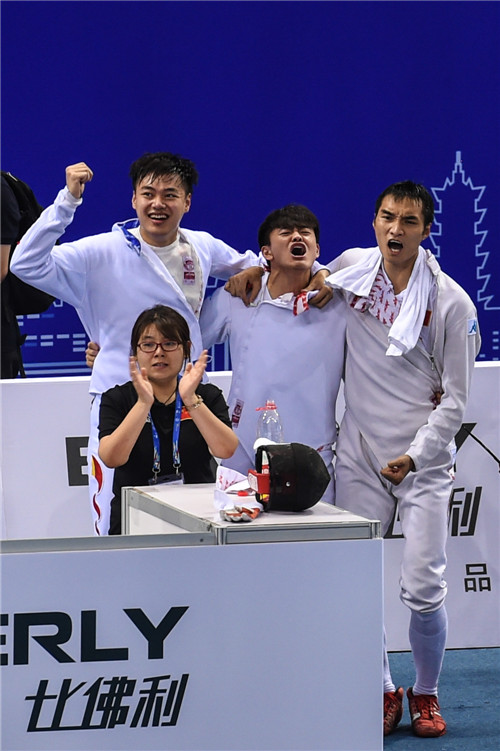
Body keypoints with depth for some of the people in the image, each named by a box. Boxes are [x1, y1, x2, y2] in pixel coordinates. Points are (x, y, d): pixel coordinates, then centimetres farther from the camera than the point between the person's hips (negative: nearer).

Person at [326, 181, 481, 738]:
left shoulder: (453, 303, -8)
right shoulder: (348, 268, 1)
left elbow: (454, 400, -5)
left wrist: (413, 456, -14)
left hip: (424, 461, -3)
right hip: (359, 455, 3)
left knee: (423, 591, -5)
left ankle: (425, 693, 17)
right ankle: (383, 692, 18)